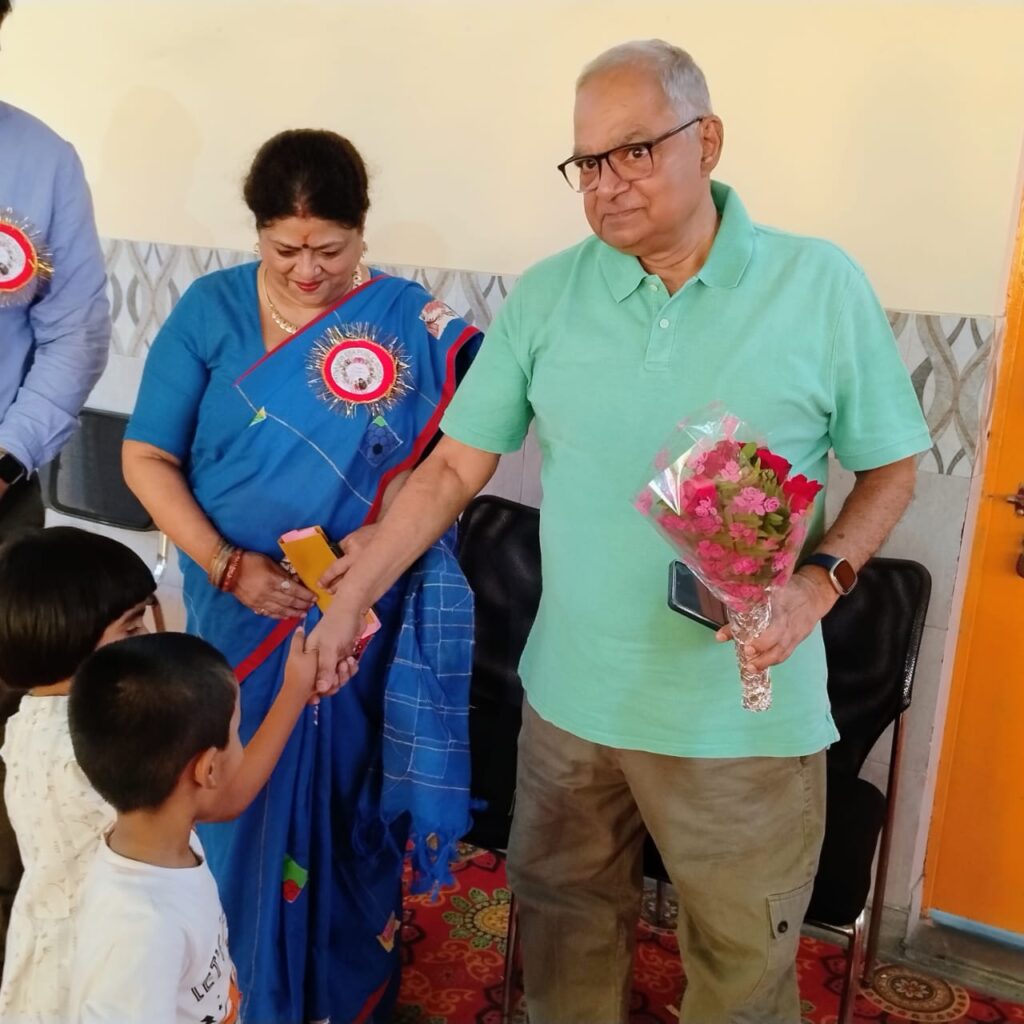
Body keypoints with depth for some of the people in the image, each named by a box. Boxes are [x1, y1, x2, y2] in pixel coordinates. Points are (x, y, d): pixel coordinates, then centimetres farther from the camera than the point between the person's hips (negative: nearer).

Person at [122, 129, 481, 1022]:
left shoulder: (411, 322, -7)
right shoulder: (211, 309, -4)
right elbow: (147, 457, -3)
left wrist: (374, 537, -25)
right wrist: (228, 565, -14)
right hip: (232, 614, 1)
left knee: (340, 811, 13)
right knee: (230, 808, 15)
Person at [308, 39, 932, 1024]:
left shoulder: (821, 285, -8)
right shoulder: (545, 296, -2)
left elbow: (889, 468, 0)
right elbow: (453, 467, 0)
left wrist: (821, 577, -17)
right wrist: (348, 599, -6)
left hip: (744, 708, -2)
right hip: (570, 694, 2)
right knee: (563, 919, 21)